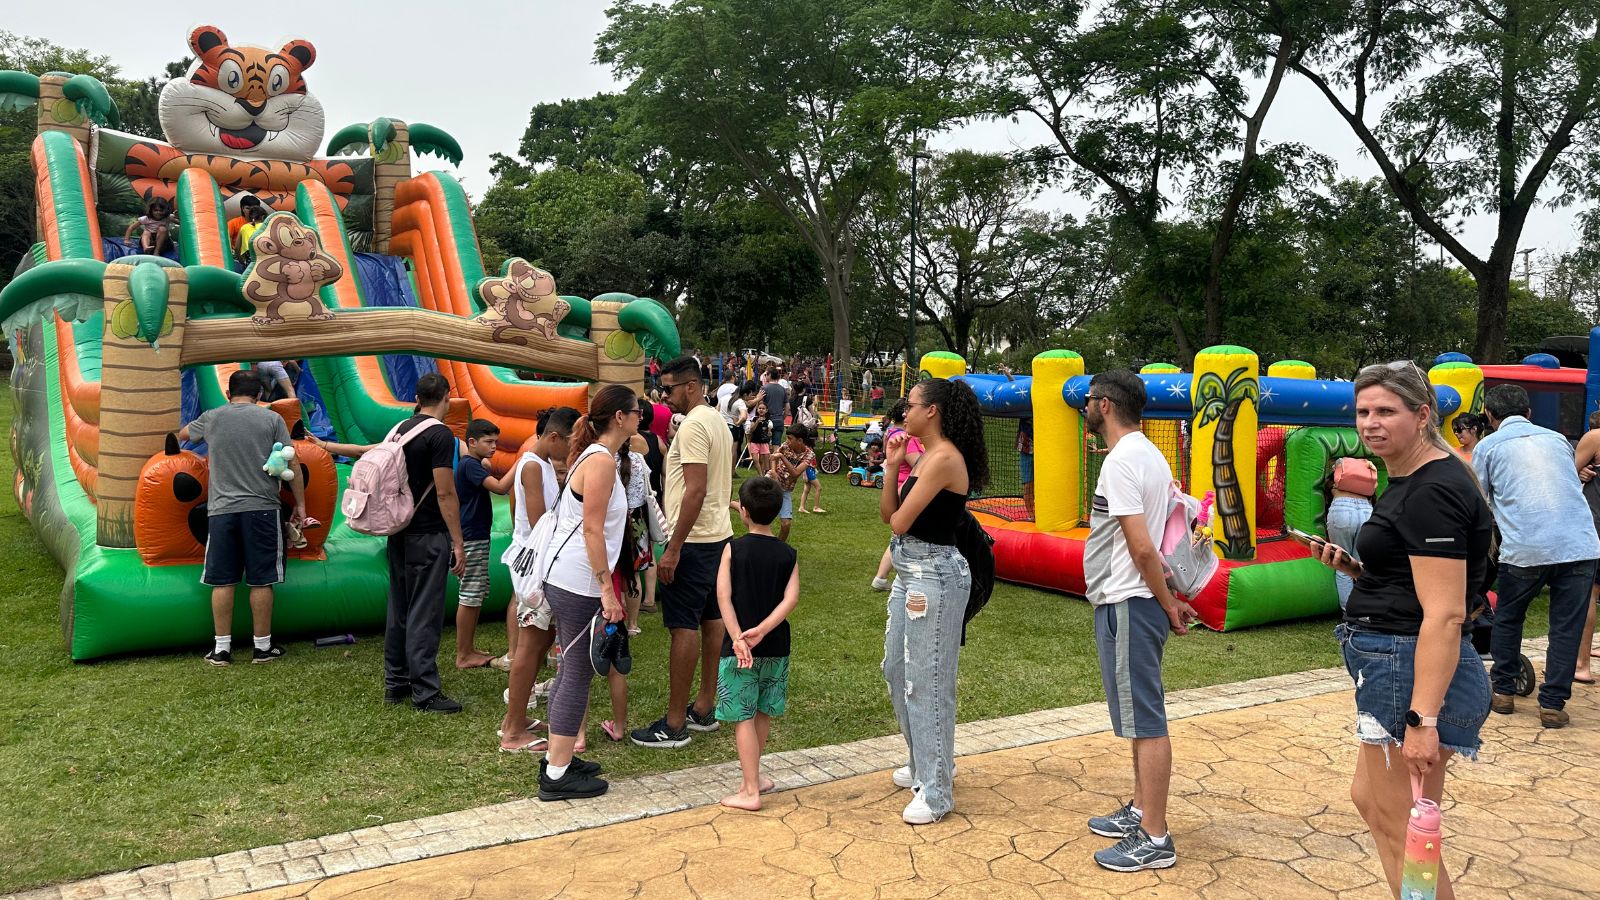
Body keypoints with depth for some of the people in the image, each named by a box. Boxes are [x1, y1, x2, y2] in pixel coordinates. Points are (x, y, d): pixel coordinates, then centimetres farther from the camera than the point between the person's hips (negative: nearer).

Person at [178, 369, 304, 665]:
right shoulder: (272, 419, 1)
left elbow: (182, 435, 29)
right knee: (261, 581, 4)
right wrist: (300, 504, 6)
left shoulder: (211, 418, 8)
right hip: (262, 508, -2)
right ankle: (262, 647, 10)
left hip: (221, 509, 2)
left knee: (222, 581, 7)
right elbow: (291, 465, -1)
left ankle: (221, 648, 11)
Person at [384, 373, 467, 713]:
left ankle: (395, 683, 23)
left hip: (399, 533, 8)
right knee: (424, 615, -5)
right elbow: (445, 493, -17)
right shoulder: (440, 434, -13)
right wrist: (458, 543, -14)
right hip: (428, 537, -8)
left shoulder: (399, 430, 11)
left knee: (399, 609, 14)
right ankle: (426, 694, -2)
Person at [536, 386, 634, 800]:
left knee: (571, 670, 17)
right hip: (579, 582, -10)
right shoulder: (602, 461, -15)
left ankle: (557, 758, 26)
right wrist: (607, 589, -20)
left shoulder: (595, 456, 15)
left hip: (563, 579, 10)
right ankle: (557, 775, 4)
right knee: (578, 675, -3)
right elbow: (592, 530, -20)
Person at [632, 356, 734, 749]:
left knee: (683, 627, -6)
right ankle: (704, 709, 23)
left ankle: (675, 724, -2)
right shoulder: (718, 421, 15)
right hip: (718, 536, 10)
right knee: (711, 620, 13)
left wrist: (674, 548, -22)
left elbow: (696, 490, -23)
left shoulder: (693, 425, -16)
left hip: (693, 541, -10)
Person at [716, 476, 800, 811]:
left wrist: (738, 638, -19)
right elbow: (791, 598, -12)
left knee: (743, 717, 2)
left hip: (739, 646, -3)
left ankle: (750, 791, 2)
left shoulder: (734, 549, -5)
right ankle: (752, 776, 32)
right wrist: (762, 630, -18)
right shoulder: (788, 554, 1)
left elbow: (723, 596, -15)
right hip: (775, 647, 3)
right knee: (763, 714, 18)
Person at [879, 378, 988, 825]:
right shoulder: (923, 457, 11)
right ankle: (925, 762, 36)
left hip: (934, 576, -10)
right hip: (911, 572, 10)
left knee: (927, 681, -3)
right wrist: (893, 467, 0)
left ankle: (936, 791, 9)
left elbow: (899, 521, -19)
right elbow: (887, 515, 8)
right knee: (897, 669, 20)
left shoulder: (944, 458, -18)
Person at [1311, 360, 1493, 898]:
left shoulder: (1433, 491, -18)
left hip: (1413, 673, -11)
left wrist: (1422, 719, -27)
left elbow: (1444, 614, -24)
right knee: (1369, 798, 21)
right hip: (1392, 668, 11)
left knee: (1402, 832, 1)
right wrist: (1352, 567, 6)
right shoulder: (1408, 481, 13)